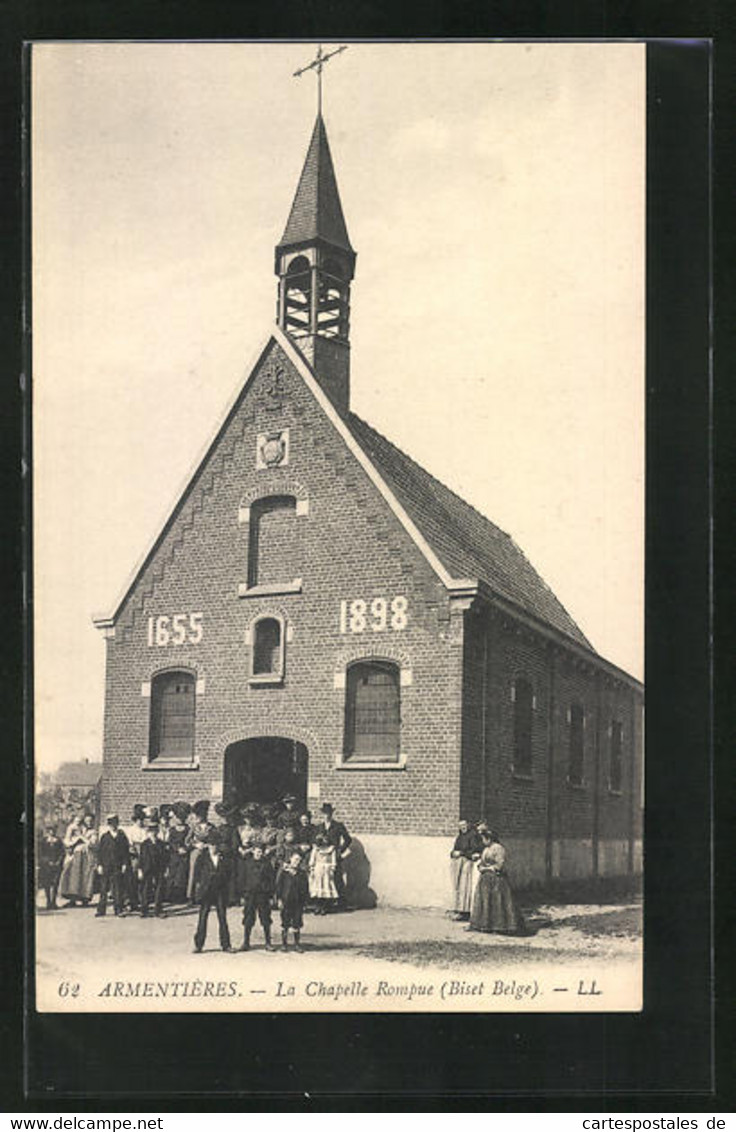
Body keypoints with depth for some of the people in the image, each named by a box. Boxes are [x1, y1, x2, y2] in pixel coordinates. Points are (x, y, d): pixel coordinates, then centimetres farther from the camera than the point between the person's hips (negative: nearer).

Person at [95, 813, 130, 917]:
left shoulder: (122, 836, 6)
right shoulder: (104, 836, 7)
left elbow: (126, 851, 5)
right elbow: (100, 851, 6)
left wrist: (125, 864, -2)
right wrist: (99, 865, -1)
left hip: (118, 867, -1)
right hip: (105, 867, 1)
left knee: (118, 889, -2)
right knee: (103, 889, 2)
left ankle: (118, 909, 3)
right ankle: (101, 909, 8)